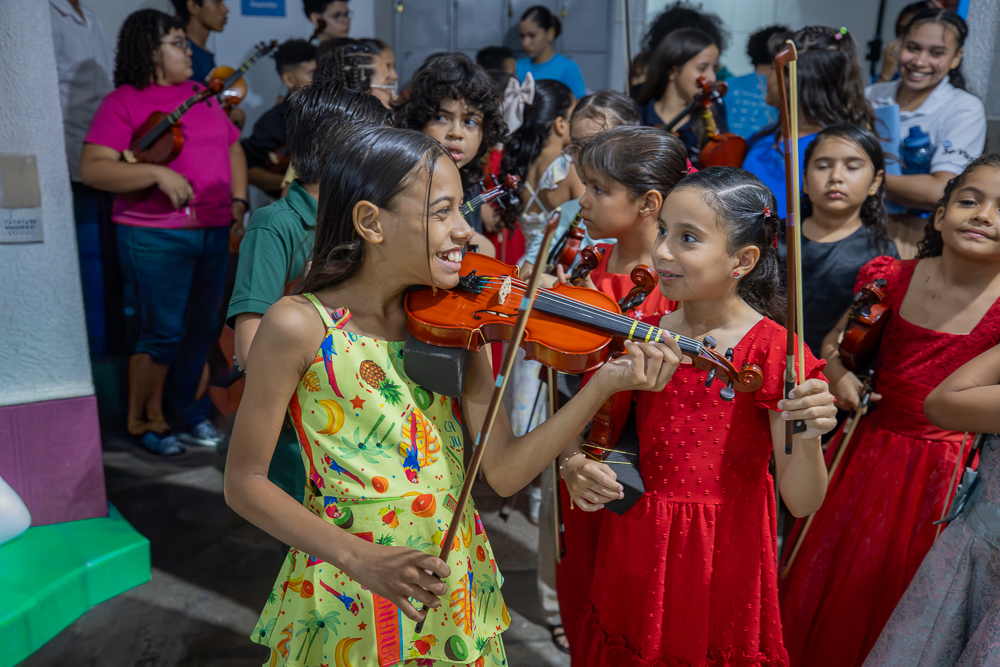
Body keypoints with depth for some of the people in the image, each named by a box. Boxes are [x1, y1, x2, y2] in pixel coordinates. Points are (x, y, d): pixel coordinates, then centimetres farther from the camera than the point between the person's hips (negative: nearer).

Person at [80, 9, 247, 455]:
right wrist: (157, 173, -25)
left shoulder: (201, 96, 14)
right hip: (156, 238, -6)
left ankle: (184, 411, 30)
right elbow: (92, 168, -14)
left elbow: (233, 149, 22)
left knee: (203, 329, 12)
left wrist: (238, 201, 8)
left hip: (214, 232, 7)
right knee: (164, 333, -2)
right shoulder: (124, 102, -6)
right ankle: (140, 422, 18)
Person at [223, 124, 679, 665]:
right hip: (348, 607, -3)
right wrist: (358, 558, -21)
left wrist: (604, 385, -19)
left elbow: (504, 472, -8)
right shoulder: (301, 325, -15)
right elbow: (244, 482, -9)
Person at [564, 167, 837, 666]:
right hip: (636, 555, 4)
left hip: (723, 564, -3)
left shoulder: (773, 353, -14)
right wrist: (574, 465, -12)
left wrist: (809, 439, -31)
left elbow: (801, 502, -13)